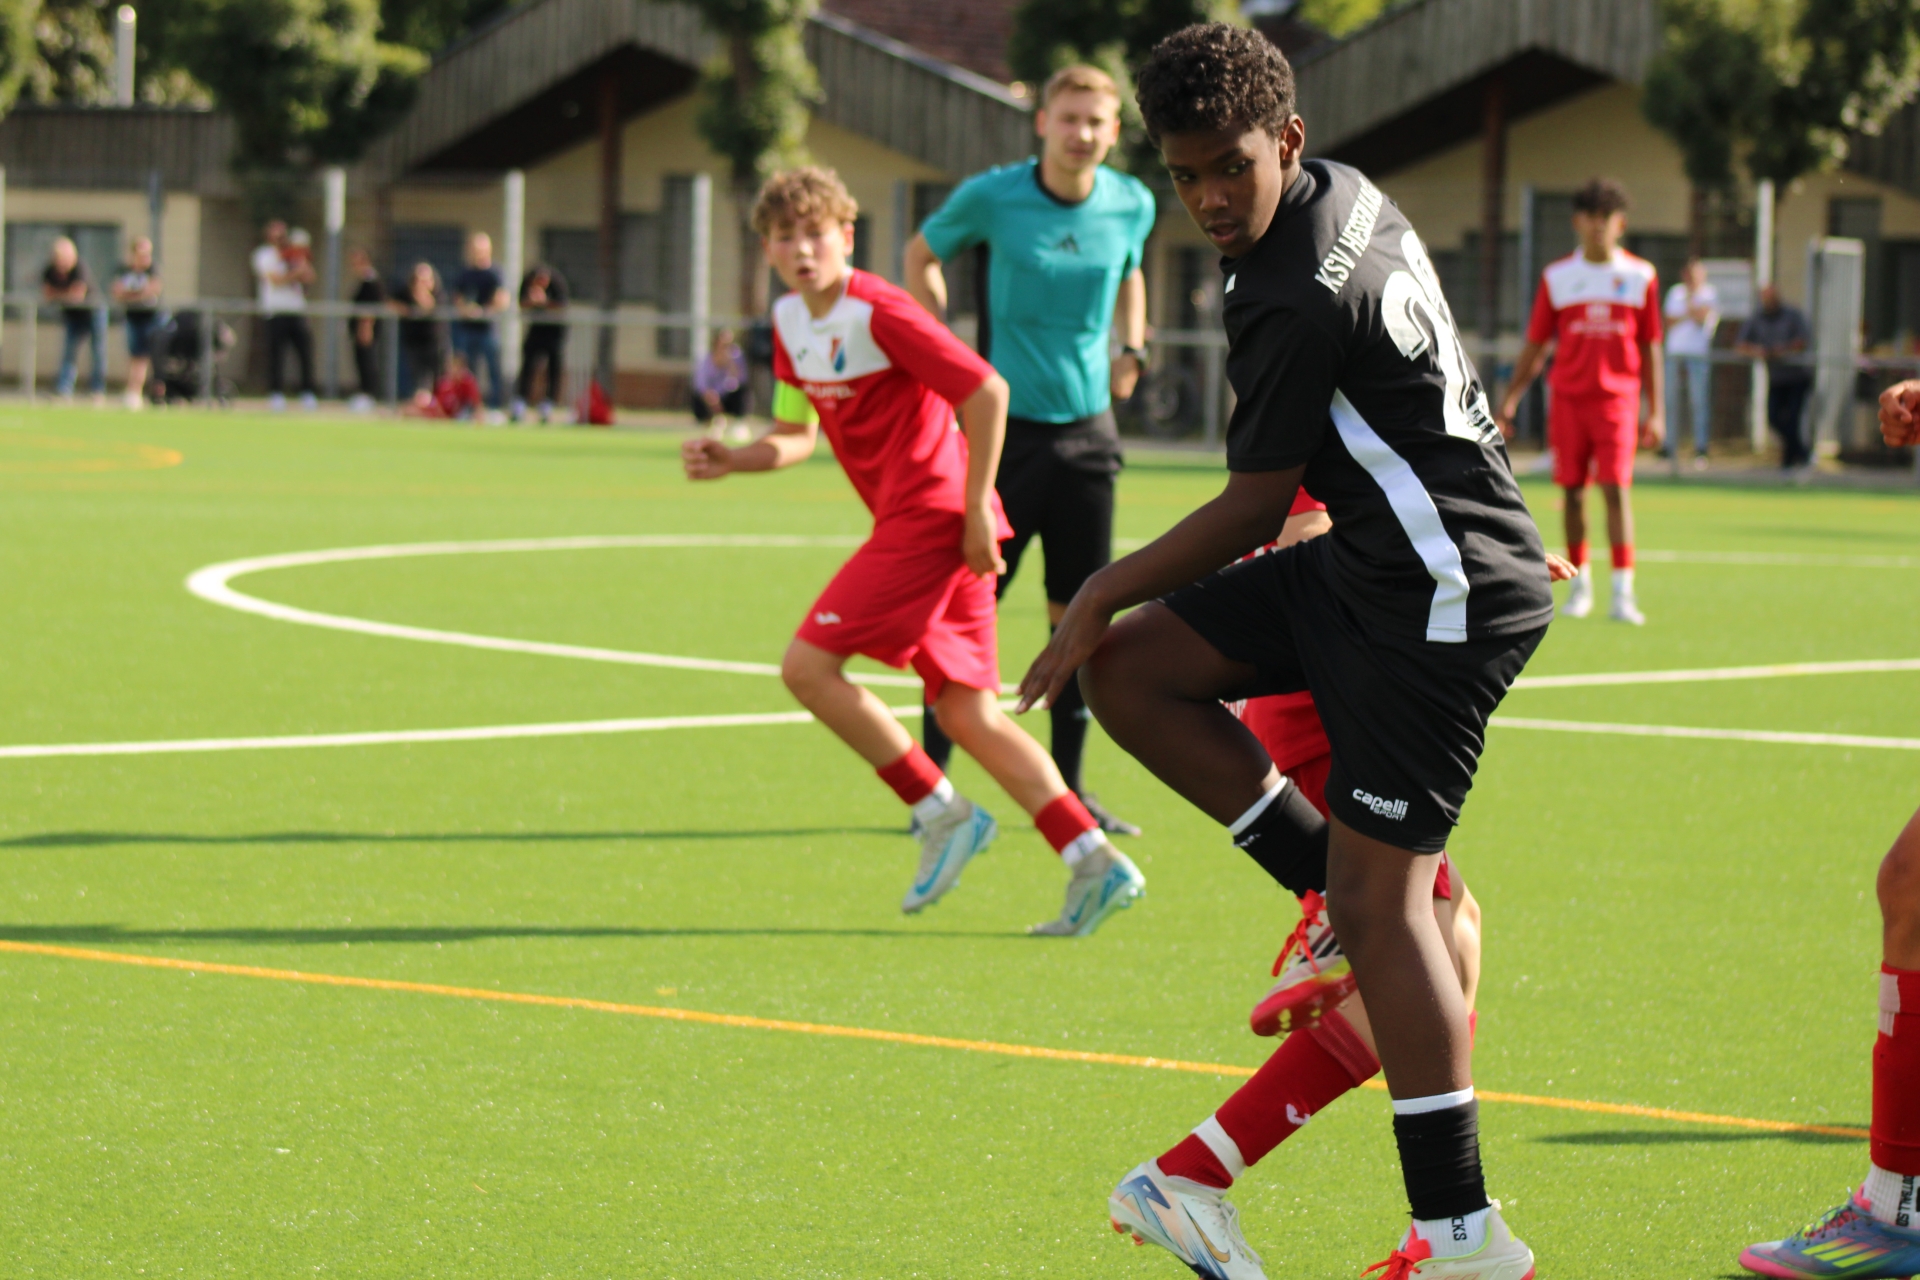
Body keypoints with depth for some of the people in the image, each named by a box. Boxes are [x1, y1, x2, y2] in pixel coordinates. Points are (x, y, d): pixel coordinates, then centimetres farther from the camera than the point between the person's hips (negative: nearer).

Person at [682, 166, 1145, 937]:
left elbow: (987, 392, -17)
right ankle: (1095, 865, 2)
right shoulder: (790, 322, 12)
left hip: (933, 515, -9)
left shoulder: (877, 312, -14)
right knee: (966, 714, 5)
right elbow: (796, 437, 22)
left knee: (808, 666, -11)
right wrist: (730, 461, 2)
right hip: (907, 520, 9)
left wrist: (976, 512, -17)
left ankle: (941, 815, -4)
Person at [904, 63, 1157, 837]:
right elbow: (922, 256, 9)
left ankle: (1065, 786, 15)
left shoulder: (1132, 206, 1)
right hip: (1003, 425, -4)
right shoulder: (990, 198, -10)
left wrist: (1132, 346, 8)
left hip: (1087, 428, 4)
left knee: (1078, 611, 5)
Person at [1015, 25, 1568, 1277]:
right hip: (1370, 561, 10)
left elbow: (1253, 509, -15)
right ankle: (1340, 901, 9)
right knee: (1130, 671, 5)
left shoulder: (1299, 303, -23)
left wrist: (1104, 594, -3)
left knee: (1381, 902, -10)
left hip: (1445, 597, -10)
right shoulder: (1350, 195, 5)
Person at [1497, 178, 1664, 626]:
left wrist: (1656, 412, 5)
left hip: (1618, 397, -2)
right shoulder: (1557, 277, 6)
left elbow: (1650, 349, 8)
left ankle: (1623, 592, -14)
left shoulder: (1641, 276, 5)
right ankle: (1580, 582, 19)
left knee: (1616, 488, -12)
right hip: (1568, 396, 2)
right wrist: (1510, 400, 4)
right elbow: (1535, 345, 11)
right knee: (1572, 490, 5)